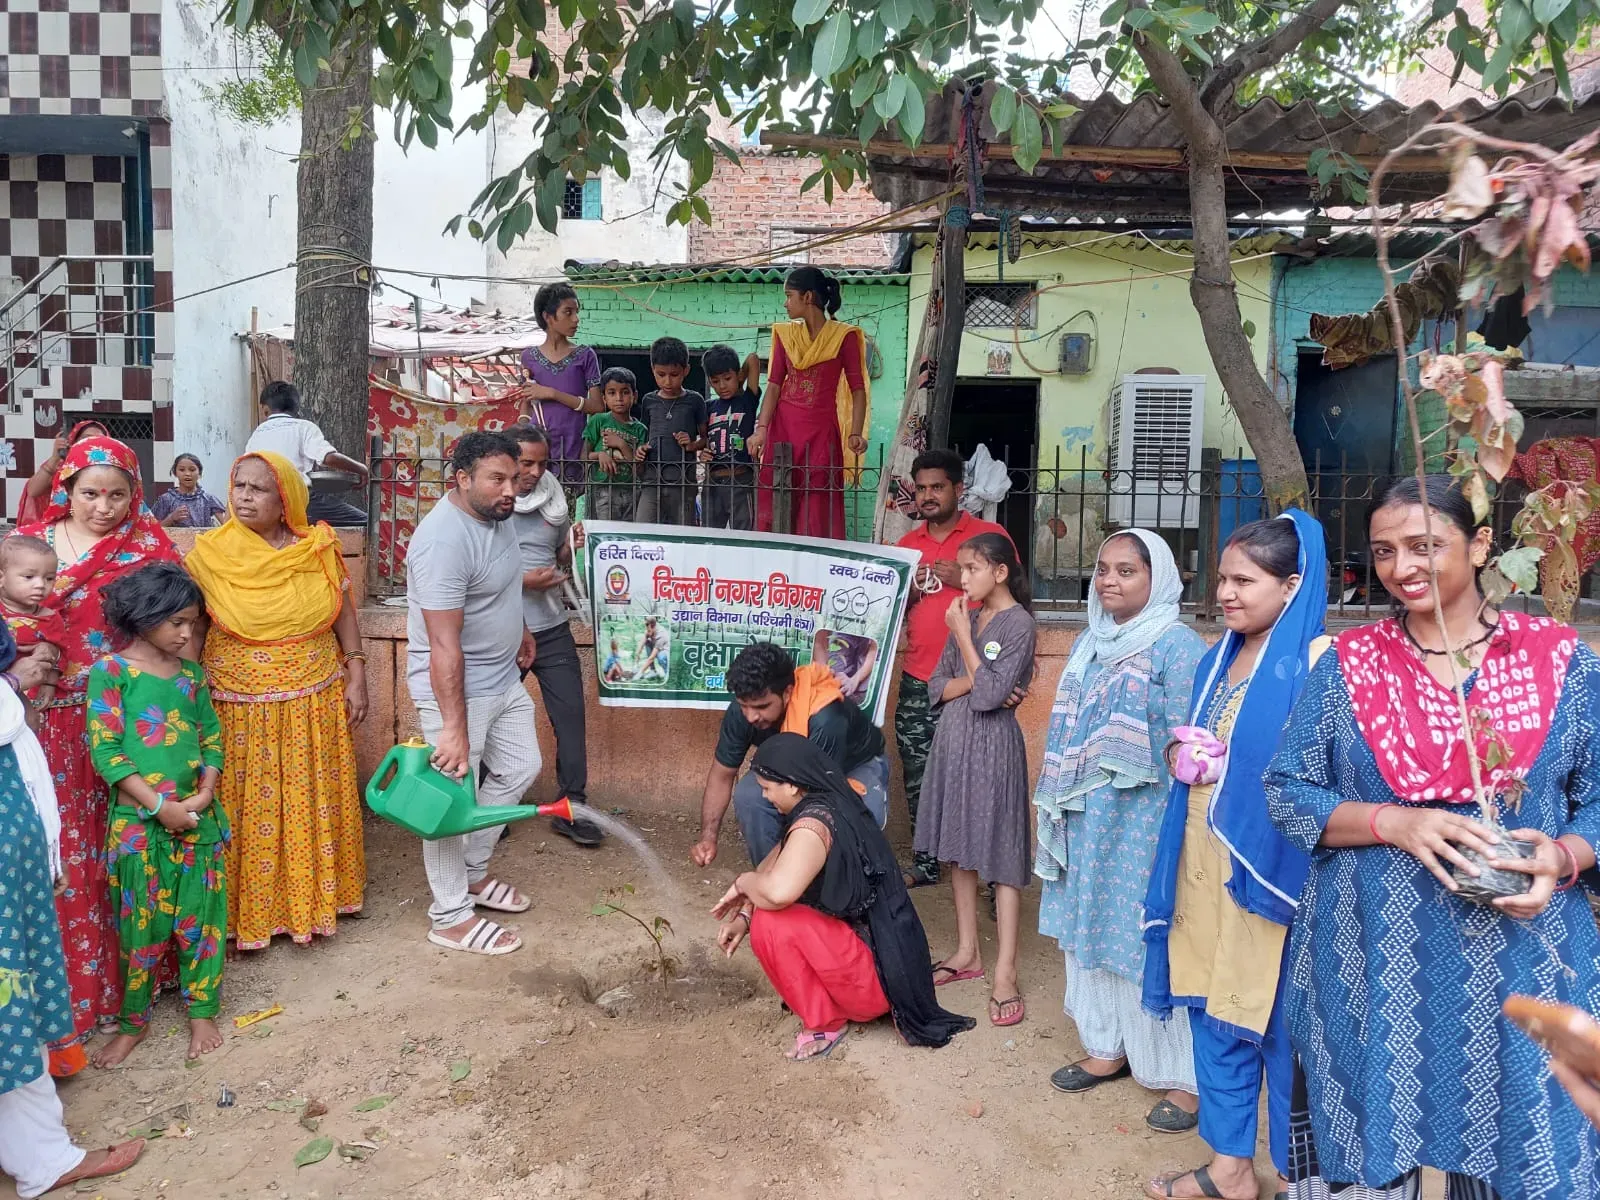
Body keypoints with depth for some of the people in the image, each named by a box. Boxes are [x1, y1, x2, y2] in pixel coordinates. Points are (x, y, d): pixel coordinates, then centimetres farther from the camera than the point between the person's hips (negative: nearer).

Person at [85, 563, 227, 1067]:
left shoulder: (191, 673, 6)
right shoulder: (111, 671, -7)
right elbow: (104, 749, -12)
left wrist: (204, 792, -8)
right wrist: (160, 805, -15)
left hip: (198, 817, 4)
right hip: (138, 821, -3)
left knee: (202, 918, 9)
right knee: (140, 924, 8)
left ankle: (202, 1012, 25)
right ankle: (133, 1021, 26)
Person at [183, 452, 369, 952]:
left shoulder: (319, 548, -1)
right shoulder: (209, 554, -6)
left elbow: (344, 614, 6)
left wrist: (356, 676, 2)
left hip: (314, 703, 2)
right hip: (242, 707, -2)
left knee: (313, 805, 12)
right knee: (249, 811, 5)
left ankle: (317, 896, 29)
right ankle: (249, 912, 21)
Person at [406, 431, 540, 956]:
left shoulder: (496, 515, 1)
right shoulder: (444, 539, -28)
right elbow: (444, 644, -30)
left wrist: (519, 629, 30)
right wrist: (453, 727, -30)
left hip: (503, 678, 10)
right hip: (455, 687, -10)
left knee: (519, 768, 20)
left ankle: (472, 873, 36)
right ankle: (451, 917, 18)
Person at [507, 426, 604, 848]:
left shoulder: (553, 497, 6)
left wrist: (575, 547, -5)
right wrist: (524, 581, -20)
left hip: (552, 628, 4)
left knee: (571, 714, 2)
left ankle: (572, 808, 15)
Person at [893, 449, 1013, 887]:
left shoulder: (988, 535, -1)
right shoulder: (907, 545, 14)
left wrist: (965, 580, -16)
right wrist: (907, 592, -2)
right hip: (918, 681, 5)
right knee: (918, 776, 8)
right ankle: (924, 863, 21)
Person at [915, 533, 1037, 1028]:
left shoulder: (1019, 623, -12)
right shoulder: (965, 617, 9)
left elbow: (989, 695, -19)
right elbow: (936, 685, 7)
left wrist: (963, 636, -13)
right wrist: (972, 682, -12)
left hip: (992, 744, -7)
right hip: (954, 738, 7)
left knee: (999, 856, -2)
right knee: (959, 848, 13)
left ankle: (1005, 973, 3)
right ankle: (968, 952, 26)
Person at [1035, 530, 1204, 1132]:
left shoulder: (1177, 646, -12)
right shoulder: (1090, 642, 11)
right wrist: (1058, 808, 19)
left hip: (1146, 823, -7)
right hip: (1088, 821, 7)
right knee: (1093, 929, 14)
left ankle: (1184, 1073, 14)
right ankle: (1107, 1047, 30)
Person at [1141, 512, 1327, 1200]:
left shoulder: (1318, 660, -12)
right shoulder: (1219, 659, 12)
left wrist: (1231, 765, -21)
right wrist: (1181, 755, 5)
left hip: (1274, 867, -7)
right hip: (1205, 863, 8)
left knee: (1279, 1021, 5)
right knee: (1213, 1010, 15)